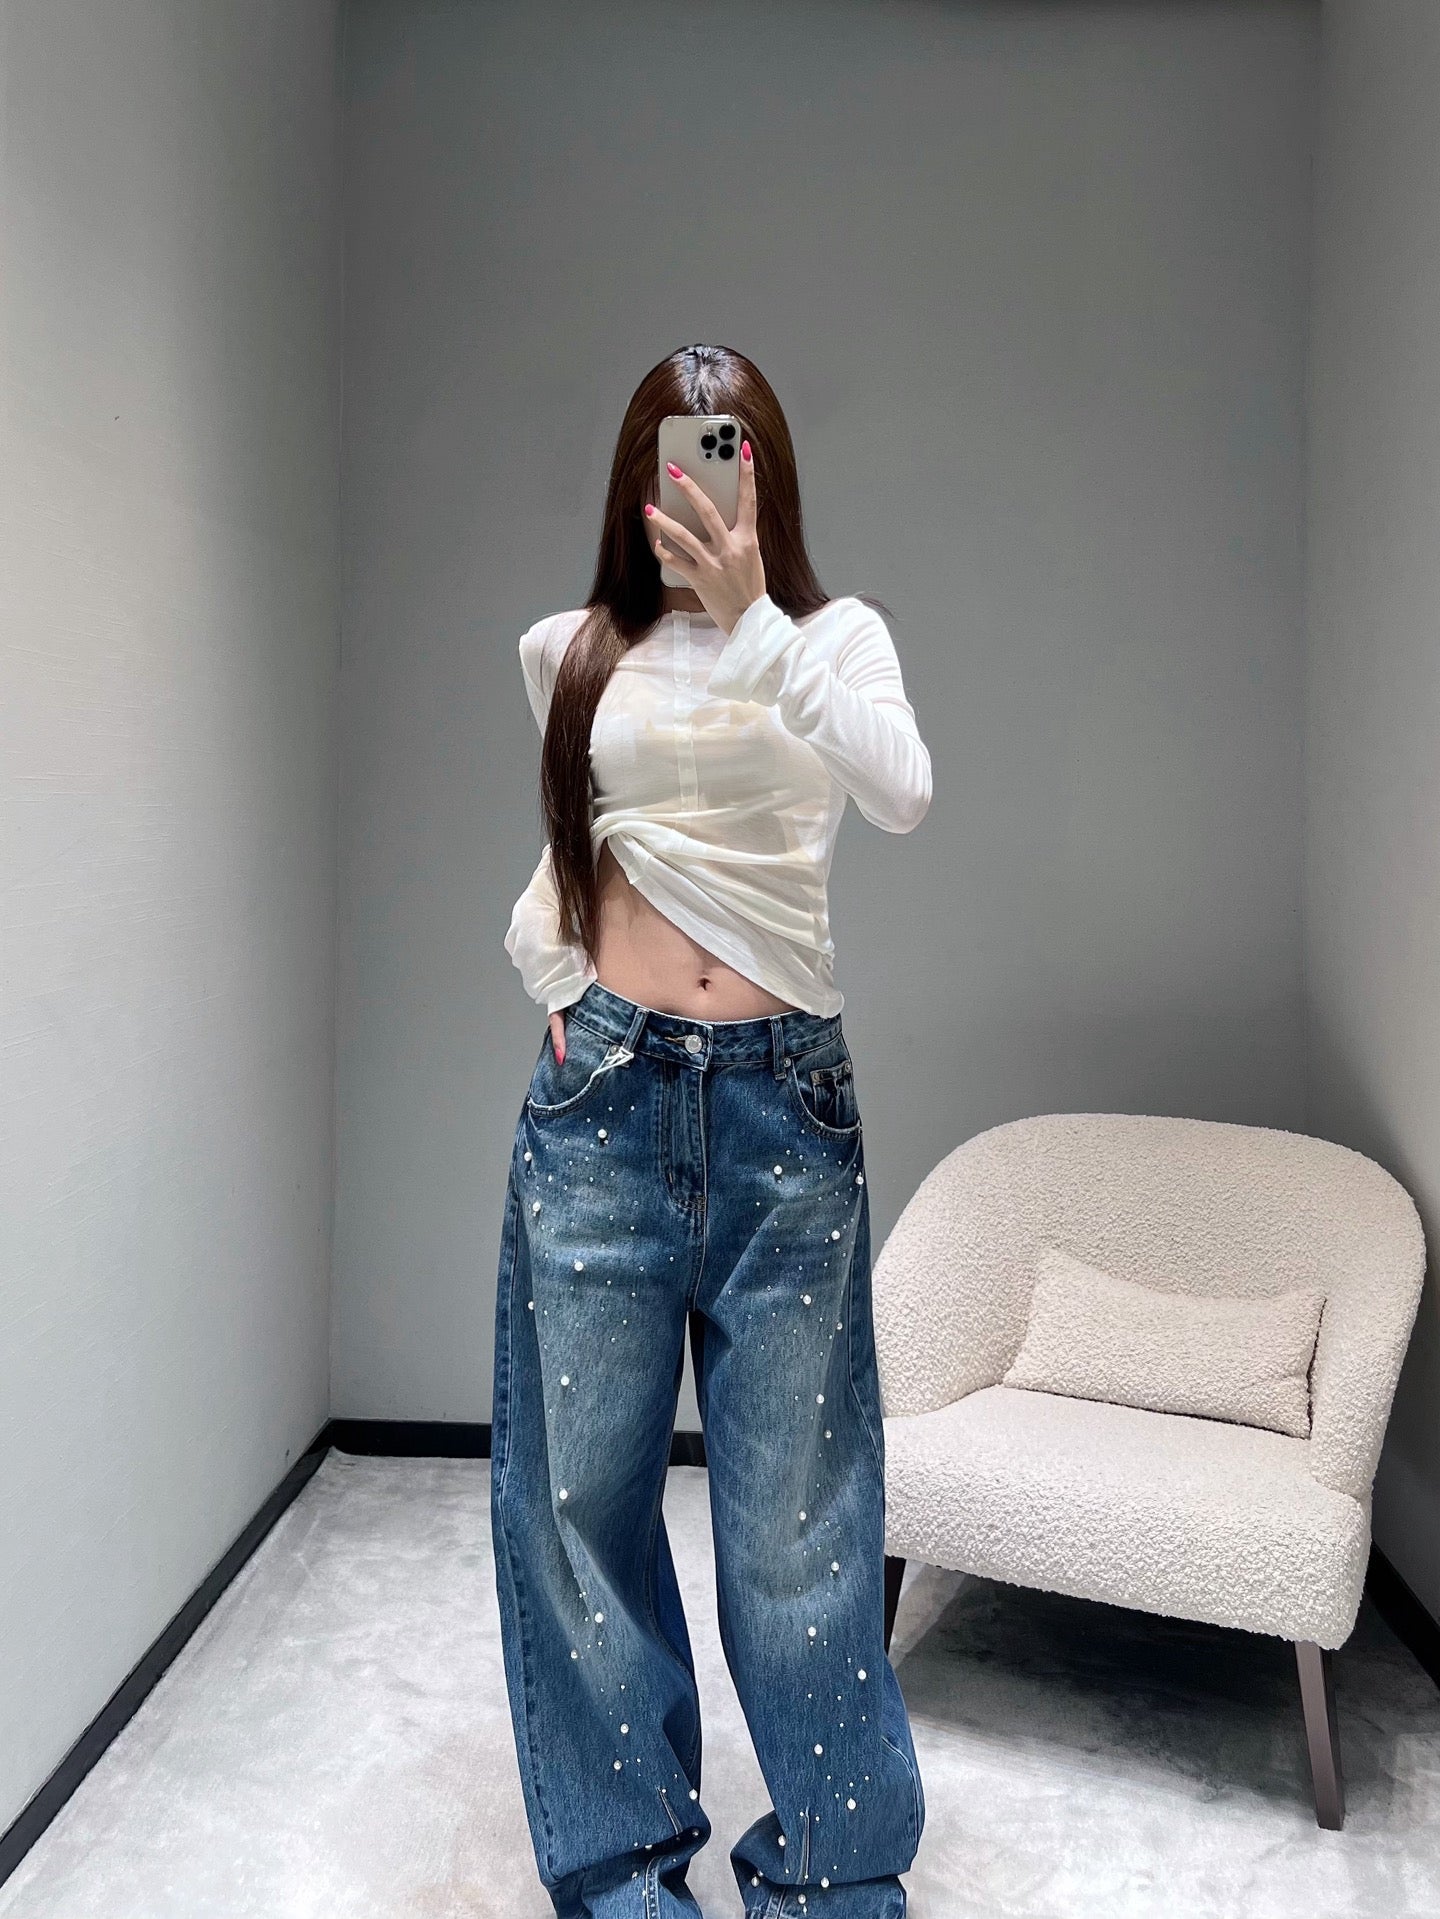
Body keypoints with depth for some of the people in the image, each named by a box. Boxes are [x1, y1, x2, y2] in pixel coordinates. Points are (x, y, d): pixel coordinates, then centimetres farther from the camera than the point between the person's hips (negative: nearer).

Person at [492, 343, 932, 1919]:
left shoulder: (833, 636, 5)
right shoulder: (570, 655, 12)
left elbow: (904, 794, -15)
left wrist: (748, 616, -24)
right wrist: (549, 952, 9)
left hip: (781, 1093, -2)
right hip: (603, 1091, 2)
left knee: (798, 1497, 4)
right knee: (581, 1482, 6)